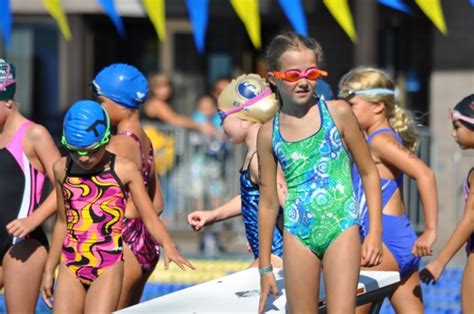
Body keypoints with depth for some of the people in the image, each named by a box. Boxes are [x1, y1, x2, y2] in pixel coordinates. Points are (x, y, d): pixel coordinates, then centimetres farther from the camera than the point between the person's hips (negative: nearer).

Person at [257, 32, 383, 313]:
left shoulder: (338, 113, -1)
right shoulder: (269, 133, 5)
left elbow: (369, 172, 6)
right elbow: (268, 203, 12)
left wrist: (375, 232, -3)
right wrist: (265, 267, 13)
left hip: (341, 227, -3)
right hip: (298, 234, 3)